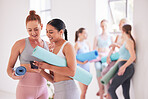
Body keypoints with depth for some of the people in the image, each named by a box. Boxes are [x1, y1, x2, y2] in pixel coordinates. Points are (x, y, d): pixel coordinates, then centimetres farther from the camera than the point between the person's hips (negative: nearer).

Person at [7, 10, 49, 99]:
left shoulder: (48, 45, 7)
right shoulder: (20, 44, -4)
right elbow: (9, 67, 0)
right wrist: (13, 75, -20)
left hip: (43, 90, 4)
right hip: (25, 89, -4)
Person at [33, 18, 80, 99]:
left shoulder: (67, 46, -7)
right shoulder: (53, 49, 15)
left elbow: (72, 72, -19)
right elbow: (53, 79, 10)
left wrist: (48, 66, -17)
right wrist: (40, 70, -8)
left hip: (68, 90, -8)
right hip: (58, 92, 8)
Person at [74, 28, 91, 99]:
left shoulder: (87, 43, 11)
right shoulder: (77, 44, -9)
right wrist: (82, 62, -26)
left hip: (87, 68, 7)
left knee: (85, 89, 10)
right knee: (83, 91, -7)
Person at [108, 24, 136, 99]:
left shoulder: (128, 41, -10)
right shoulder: (129, 41, 17)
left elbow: (133, 56, -20)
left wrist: (124, 67, -29)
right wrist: (117, 45, 46)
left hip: (125, 69, -9)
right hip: (130, 70, 9)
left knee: (111, 90, -5)